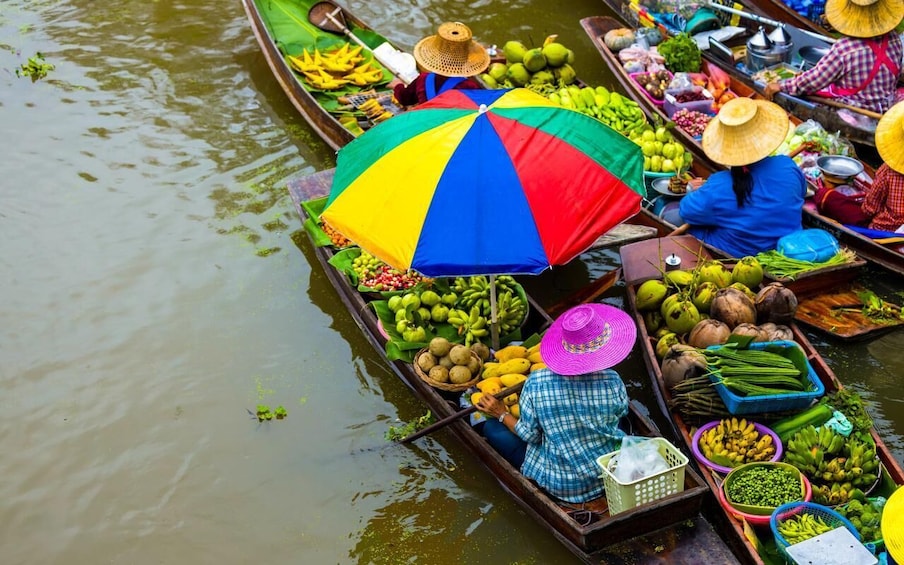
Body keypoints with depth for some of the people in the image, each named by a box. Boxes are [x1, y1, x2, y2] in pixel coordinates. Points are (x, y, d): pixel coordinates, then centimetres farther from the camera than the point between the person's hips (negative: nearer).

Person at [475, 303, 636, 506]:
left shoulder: (536, 384, -22)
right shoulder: (612, 382, -19)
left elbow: (530, 435, -9)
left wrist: (502, 415, 7)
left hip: (560, 484, -2)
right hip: (609, 475, 3)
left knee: (491, 428, 10)